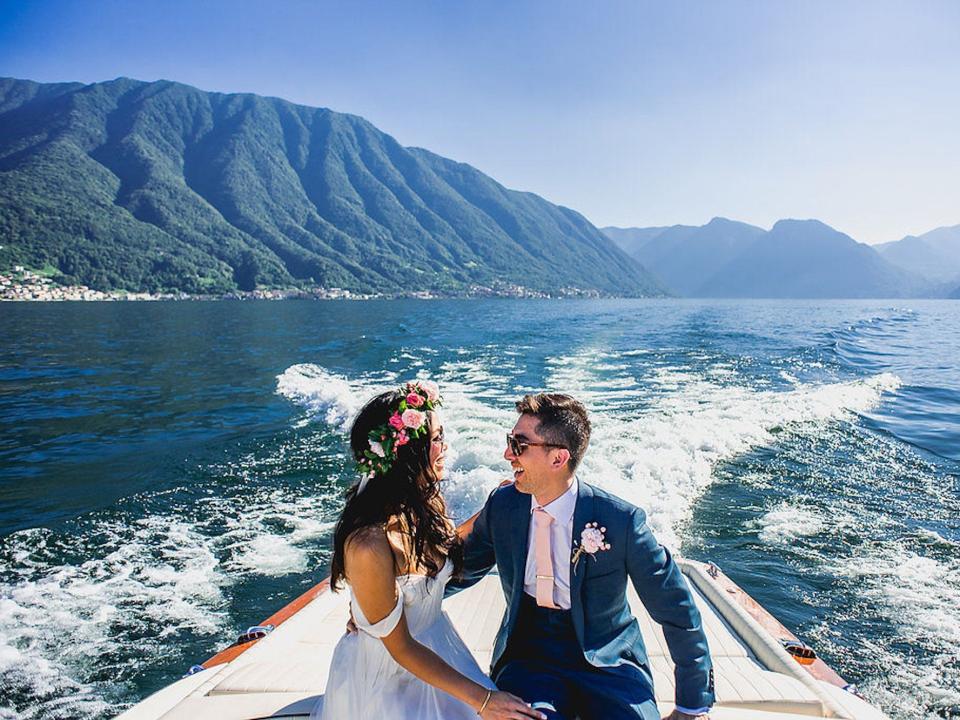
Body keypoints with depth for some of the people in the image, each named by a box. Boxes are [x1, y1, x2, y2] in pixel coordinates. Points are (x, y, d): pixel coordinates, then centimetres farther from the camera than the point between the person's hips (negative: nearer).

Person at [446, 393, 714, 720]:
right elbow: (463, 570, 14)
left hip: (606, 659, -1)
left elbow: (676, 611, -6)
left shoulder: (621, 520, -15)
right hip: (527, 656, 1)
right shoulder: (502, 504, -4)